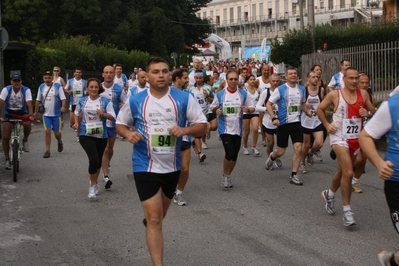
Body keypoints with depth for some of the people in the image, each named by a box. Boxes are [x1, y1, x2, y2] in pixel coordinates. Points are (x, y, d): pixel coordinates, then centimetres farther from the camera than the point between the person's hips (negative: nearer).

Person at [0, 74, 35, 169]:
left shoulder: (26, 90, -15)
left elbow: (29, 104, -23)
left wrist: (31, 115, -39)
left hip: (22, 113, -1)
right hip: (9, 114, 1)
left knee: (28, 124, -35)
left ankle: (25, 140, -4)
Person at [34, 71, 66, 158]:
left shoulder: (58, 86, -4)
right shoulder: (41, 87, 6)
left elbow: (63, 98, -10)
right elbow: (38, 100, 14)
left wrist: (63, 106, -28)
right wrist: (36, 112, 17)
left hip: (56, 114, -2)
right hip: (46, 114, 2)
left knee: (57, 133, 4)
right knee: (47, 131, -7)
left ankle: (59, 142, 37)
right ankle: (47, 150, 0)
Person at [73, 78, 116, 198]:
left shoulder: (106, 101, -4)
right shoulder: (81, 101, 2)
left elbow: (113, 118, -5)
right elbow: (77, 114, 18)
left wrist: (103, 114, -21)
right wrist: (76, 123, 7)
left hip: (101, 136, 2)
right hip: (86, 135, -1)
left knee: (98, 161, 15)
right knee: (93, 160, -18)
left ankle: (95, 183, 39)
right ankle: (92, 186, 0)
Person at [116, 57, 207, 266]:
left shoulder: (184, 98, -8)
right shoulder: (135, 101, -6)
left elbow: (203, 126, -5)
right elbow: (120, 123, 8)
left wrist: (185, 130, -25)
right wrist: (129, 134, -14)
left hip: (172, 166, 3)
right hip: (146, 167, -3)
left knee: (159, 215, 25)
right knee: (155, 219, -9)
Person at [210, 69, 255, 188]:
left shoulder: (243, 94, 2)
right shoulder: (220, 94, -1)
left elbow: (252, 108, 6)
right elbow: (212, 107, 9)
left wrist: (247, 109, -17)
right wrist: (216, 110, -14)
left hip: (237, 129, 3)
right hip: (225, 129, -3)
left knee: (234, 155, 9)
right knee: (229, 153, -15)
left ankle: (228, 176, 29)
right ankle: (225, 176, 8)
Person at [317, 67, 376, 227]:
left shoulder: (363, 94, 2)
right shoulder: (334, 94, -7)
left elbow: (373, 110, 13)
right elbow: (320, 109, 5)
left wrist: (367, 113, -9)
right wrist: (327, 125, -6)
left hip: (356, 138, 5)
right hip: (339, 137, -5)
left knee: (342, 171, 19)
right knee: (348, 173, -18)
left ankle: (329, 194, 47)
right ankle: (347, 211, -10)